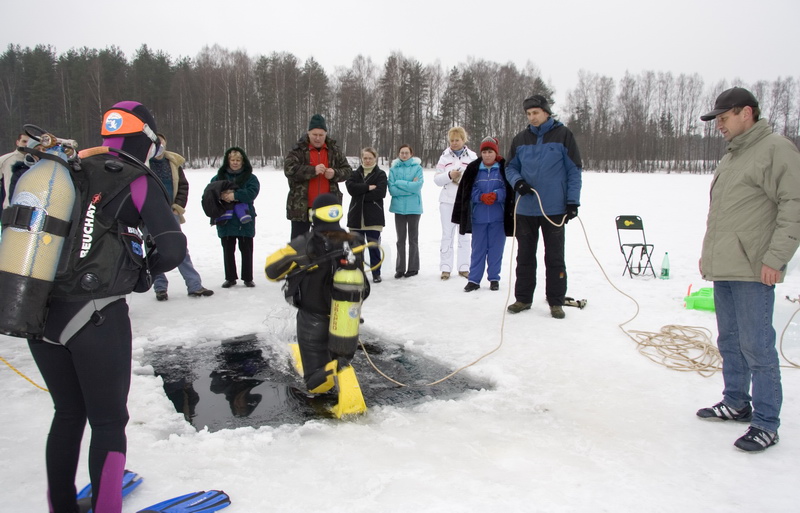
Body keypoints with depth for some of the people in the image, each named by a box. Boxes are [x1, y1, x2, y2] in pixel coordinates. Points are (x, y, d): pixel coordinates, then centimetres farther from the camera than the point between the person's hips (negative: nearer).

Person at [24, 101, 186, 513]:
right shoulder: (136, 180, -5)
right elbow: (172, 248, -11)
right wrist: (143, 270, 7)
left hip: (38, 313, 6)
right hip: (97, 316, -6)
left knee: (68, 413, 22)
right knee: (108, 420, 9)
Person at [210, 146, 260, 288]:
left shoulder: (250, 178, 3)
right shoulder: (219, 177, 10)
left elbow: (252, 192, -14)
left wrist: (234, 195, -23)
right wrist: (221, 195, -23)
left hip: (244, 220, -2)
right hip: (225, 220, 2)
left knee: (246, 250, 5)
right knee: (228, 250, 10)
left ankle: (248, 278, 15)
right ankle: (230, 278, 21)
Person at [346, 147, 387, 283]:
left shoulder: (380, 174, 5)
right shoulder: (355, 173, 14)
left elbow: (380, 192, -11)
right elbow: (351, 187, -6)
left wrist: (361, 194, -9)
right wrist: (368, 187, -12)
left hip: (373, 216, -3)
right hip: (356, 215, 3)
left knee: (374, 246, -1)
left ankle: (376, 273, 10)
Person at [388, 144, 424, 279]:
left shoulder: (417, 168, -1)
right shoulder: (394, 169, 5)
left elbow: (417, 186, -15)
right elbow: (392, 189, -6)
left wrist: (399, 183, -10)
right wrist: (409, 186, -12)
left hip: (413, 207, -2)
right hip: (399, 207, 2)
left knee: (413, 239, 6)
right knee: (400, 239, 7)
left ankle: (413, 268, 13)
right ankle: (400, 268, 13)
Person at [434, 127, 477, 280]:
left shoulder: (472, 156, 4)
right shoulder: (445, 156, 7)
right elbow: (436, 179, 3)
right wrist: (449, 175, -14)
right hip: (448, 200, 0)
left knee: (464, 235, 5)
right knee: (447, 234, 3)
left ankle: (463, 267, 14)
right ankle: (445, 268, 8)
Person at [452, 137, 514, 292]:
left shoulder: (504, 168, -1)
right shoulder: (473, 169, 3)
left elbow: (507, 191, -5)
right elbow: (468, 191, 1)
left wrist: (495, 195, -22)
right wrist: (482, 197, -14)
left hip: (498, 217, -1)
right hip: (478, 216, 1)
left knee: (496, 249, 7)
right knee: (478, 249, 7)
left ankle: (494, 278, 21)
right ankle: (474, 279, 15)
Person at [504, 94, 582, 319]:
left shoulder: (562, 135, -2)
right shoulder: (520, 139, 7)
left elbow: (574, 170, -2)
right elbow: (510, 167, 14)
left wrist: (573, 201, -7)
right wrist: (517, 182, -8)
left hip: (554, 208, -3)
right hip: (526, 208, 4)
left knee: (555, 257, 5)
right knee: (525, 256, 11)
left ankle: (556, 301, 14)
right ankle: (523, 298, 22)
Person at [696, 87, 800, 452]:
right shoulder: (731, 156, 19)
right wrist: (709, 254, 22)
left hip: (753, 272, -9)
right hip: (723, 269, 9)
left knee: (756, 346, -4)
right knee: (729, 341, 15)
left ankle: (766, 424, 6)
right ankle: (736, 403, 28)